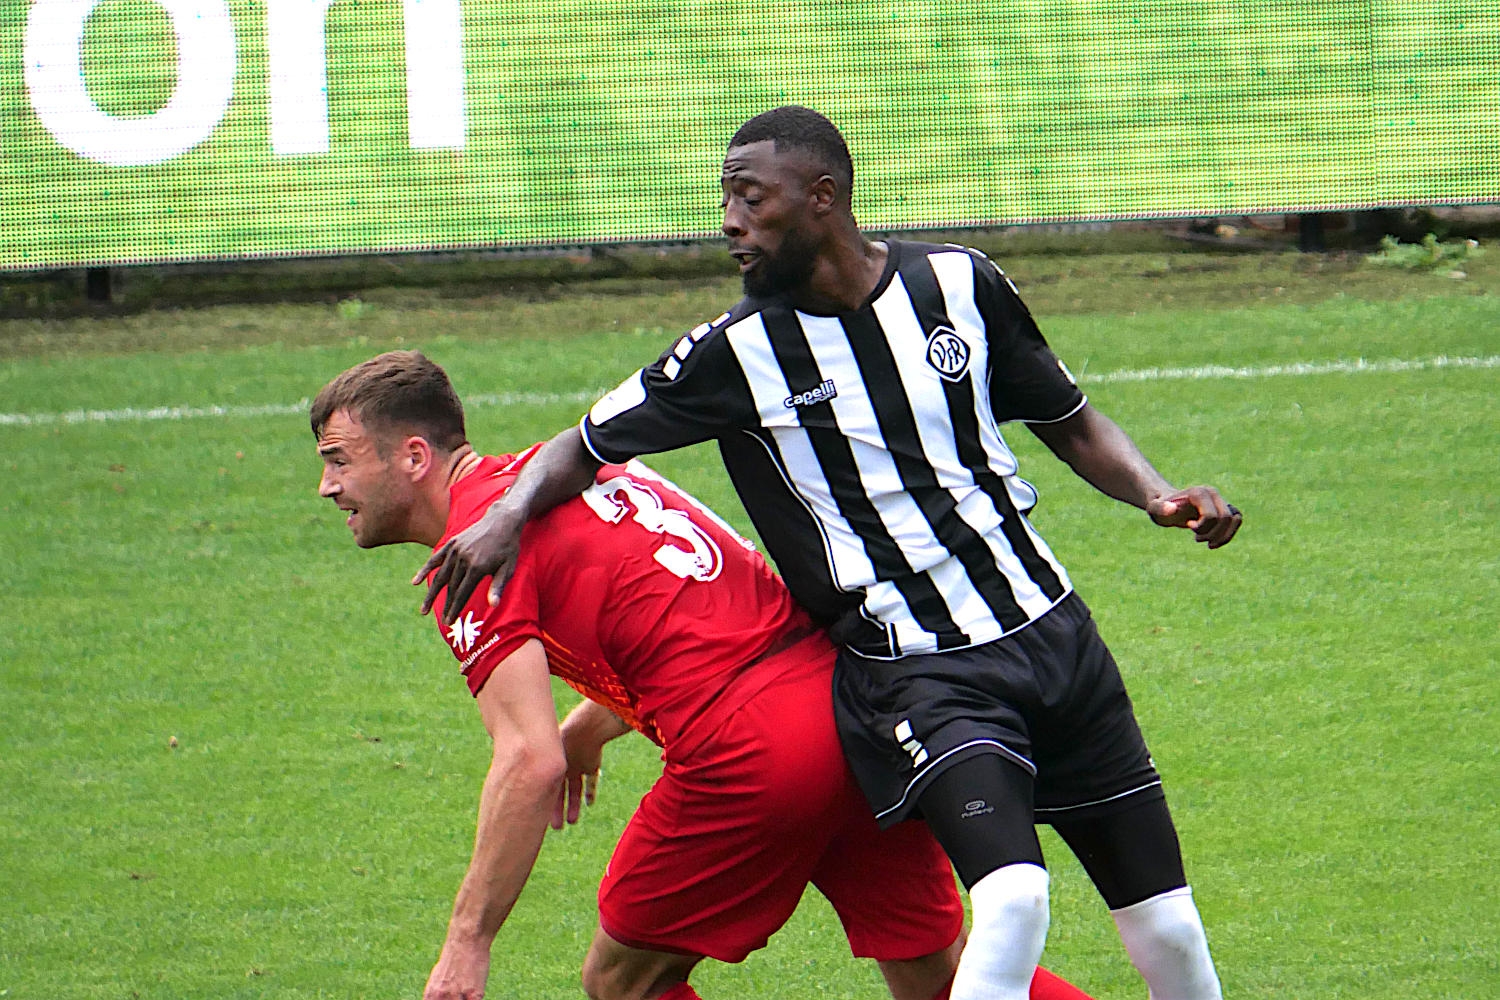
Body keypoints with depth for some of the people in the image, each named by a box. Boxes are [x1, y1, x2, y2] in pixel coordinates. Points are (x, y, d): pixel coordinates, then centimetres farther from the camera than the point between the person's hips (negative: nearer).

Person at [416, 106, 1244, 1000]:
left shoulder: (959, 285, 2)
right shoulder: (736, 353, -6)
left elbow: (1072, 424, 13)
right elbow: (591, 446, 2)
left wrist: (1157, 494, -4)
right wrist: (513, 512, -17)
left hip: (1052, 635, 4)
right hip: (918, 673, -4)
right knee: (1014, 902, -28)